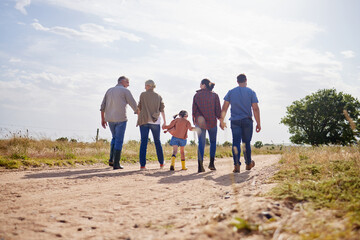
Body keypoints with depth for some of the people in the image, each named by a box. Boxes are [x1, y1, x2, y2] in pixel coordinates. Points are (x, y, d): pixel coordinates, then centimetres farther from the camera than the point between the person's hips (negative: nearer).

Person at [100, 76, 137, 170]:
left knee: (115, 138, 22)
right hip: (120, 119, -6)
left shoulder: (109, 90, 14)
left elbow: (102, 106, 11)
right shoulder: (125, 91, -3)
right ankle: (116, 163, -1)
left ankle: (111, 160, 14)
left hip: (110, 119, 6)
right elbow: (134, 105, -3)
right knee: (119, 141, 0)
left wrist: (103, 119, 15)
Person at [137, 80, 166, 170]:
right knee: (157, 141, 15)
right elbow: (162, 110, 7)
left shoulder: (143, 95, 1)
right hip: (155, 121, 2)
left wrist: (138, 118, 13)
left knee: (143, 142, -2)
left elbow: (139, 108, 1)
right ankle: (161, 163, 22)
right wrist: (165, 121, 11)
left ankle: (142, 165, -8)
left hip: (144, 120, -2)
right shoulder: (158, 96, 8)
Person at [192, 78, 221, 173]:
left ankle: (200, 165, -9)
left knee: (201, 143, 2)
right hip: (212, 122, 0)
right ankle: (211, 163, 13)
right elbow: (218, 109, -2)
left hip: (200, 122, 0)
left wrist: (194, 121, 14)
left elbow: (194, 109, 3)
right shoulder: (214, 95, 0)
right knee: (213, 142, 17)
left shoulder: (197, 95, 0)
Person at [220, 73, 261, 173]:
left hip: (235, 121, 0)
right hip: (247, 121, 0)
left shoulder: (231, 92, 6)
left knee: (236, 143, -2)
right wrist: (258, 123, 0)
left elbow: (224, 108, 2)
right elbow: (255, 109, -3)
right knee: (246, 143, 12)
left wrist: (221, 120, 8)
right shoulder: (251, 92, 2)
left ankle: (236, 164, -14)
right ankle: (248, 164, 26)